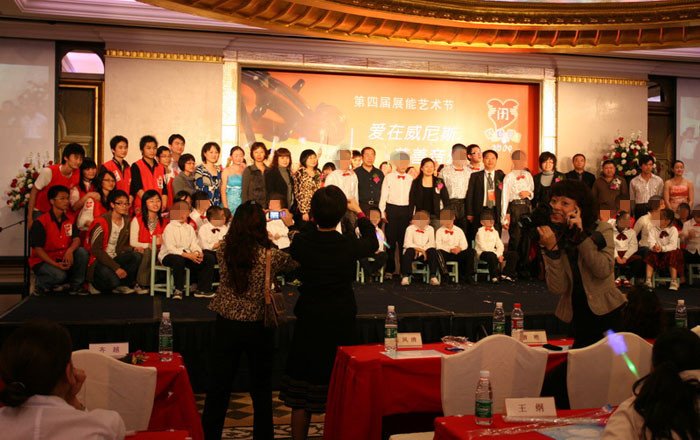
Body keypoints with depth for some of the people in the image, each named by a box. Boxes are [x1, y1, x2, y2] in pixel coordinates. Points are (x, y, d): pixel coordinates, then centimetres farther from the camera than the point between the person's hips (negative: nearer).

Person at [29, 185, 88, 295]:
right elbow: (38, 249, -15)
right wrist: (55, 264, -28)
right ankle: (40, 283, 2)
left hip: (64, 258, 5)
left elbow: (76, 239, -4)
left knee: (82, 251, -22)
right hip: (43, 260, -5)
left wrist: (70, 250, -29)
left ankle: (76, 286, -7)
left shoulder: (70, 219, 5)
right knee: (59, 275, -34)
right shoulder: (40, 222, -12)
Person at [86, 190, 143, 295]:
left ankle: (122, 285, -5)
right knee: (113, 280, -32)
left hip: (115, 258, 6)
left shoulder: (126, 221, 6)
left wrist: (134, 248, -14)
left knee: (137, 256, -22)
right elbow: (96, 250, -18)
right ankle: (94, 284, 2)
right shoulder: (101, 222, -13)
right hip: (98, 261, -6)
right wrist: (116, 267, -24)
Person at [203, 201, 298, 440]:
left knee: (218, 387, 12)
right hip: (258, 328, -2)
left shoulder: (223, 250, -9)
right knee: (261, 389, 14)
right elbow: (295, 262, 3)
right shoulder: (269, 255, -15)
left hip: (226, 325, 2)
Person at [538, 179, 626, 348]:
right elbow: (557, 288, -13)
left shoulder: (601, 229, -6)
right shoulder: (552, 237, -2)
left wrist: (581, 235, -23)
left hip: (606, 313, -2)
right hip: (576, 314, 2)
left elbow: (604, 270, -23)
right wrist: (551, 249, -23)